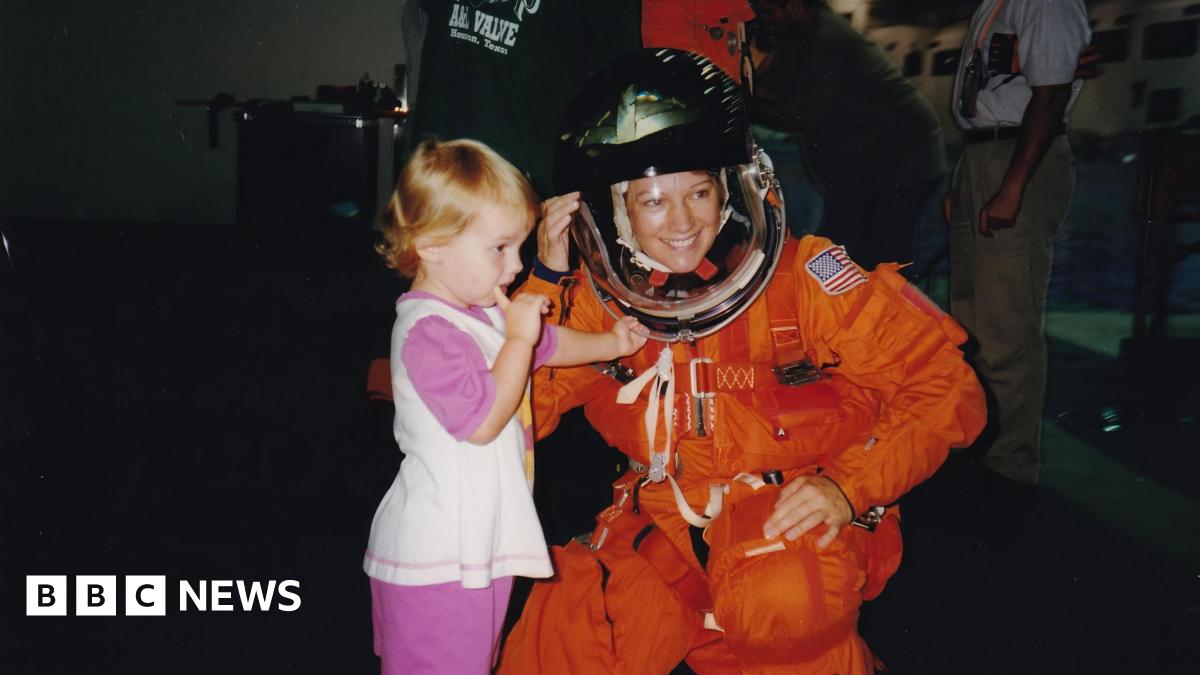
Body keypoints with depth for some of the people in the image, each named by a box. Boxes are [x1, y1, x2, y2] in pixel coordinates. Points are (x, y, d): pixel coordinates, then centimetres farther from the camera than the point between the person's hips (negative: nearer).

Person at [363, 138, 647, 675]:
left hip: (477, 542, 10)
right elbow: (483, 421, -27)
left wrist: (609, 344, 27)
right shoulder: (428, 332, -23)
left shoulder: (485, 312, 9)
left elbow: (546, 346, 28)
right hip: (440, 558, -10)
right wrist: (518, 338, -22)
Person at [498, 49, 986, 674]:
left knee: (786, 603, -35)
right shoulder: (596, 300, -3)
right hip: (662, 523, 3)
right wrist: (545, 279, -15)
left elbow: (945, 386, -9)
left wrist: (849, 487, -21)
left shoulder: (801, 277, -13)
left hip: (795, 512, -2)